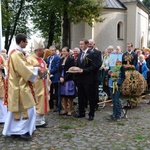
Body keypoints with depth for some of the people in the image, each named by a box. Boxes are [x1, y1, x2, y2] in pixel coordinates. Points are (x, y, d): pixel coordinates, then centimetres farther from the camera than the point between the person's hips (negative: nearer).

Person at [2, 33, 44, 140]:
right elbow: (24, 69, -21)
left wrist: (35, 69, 8)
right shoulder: (17, 54, -18)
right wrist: (36, 69, -10)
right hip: (20, 85, -10)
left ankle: (12, 129, 22)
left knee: (18, 108, 14)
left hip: (18, 84, 10)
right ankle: (23, 130, 3)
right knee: (26, 107, -3)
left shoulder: (16, 52, 14)